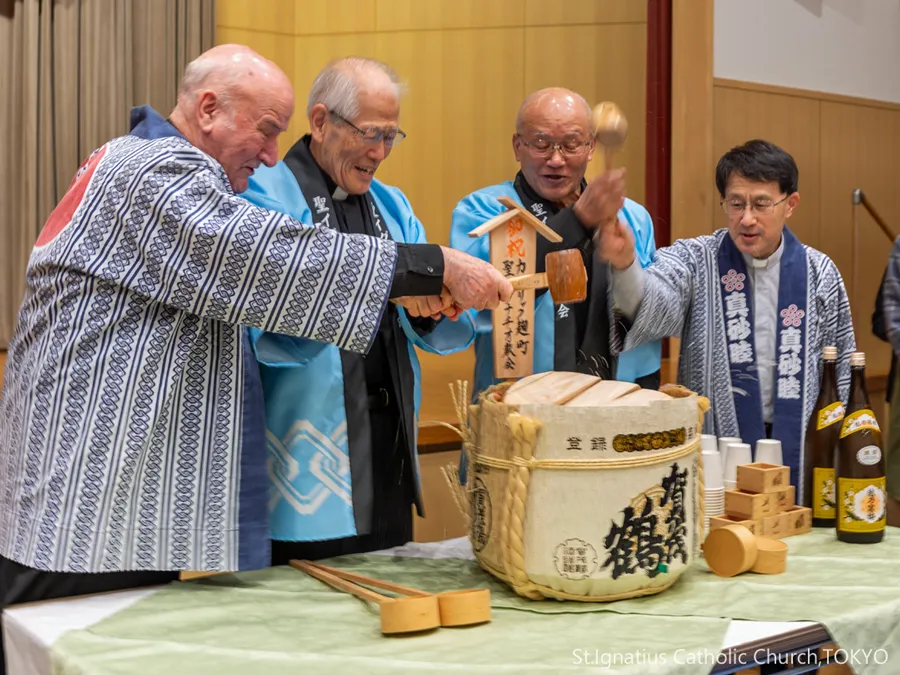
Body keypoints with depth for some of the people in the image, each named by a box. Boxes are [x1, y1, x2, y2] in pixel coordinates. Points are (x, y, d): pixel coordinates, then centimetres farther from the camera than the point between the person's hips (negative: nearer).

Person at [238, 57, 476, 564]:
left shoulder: (392, 205, 14)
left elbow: (453, 335, 10)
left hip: (390, 457, 7)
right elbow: (269, 336, -21)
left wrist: (430, 309, -14)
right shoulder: (265, 196, -7)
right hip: (304, 470, -6)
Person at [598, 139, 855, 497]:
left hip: (798, 455, 2)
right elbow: (656, 306, -27)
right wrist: (624, 266, -47)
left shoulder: (819, 272, 2)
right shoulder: (695, 260, -5)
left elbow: (841, 371, 8)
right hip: (710, 454, -2)